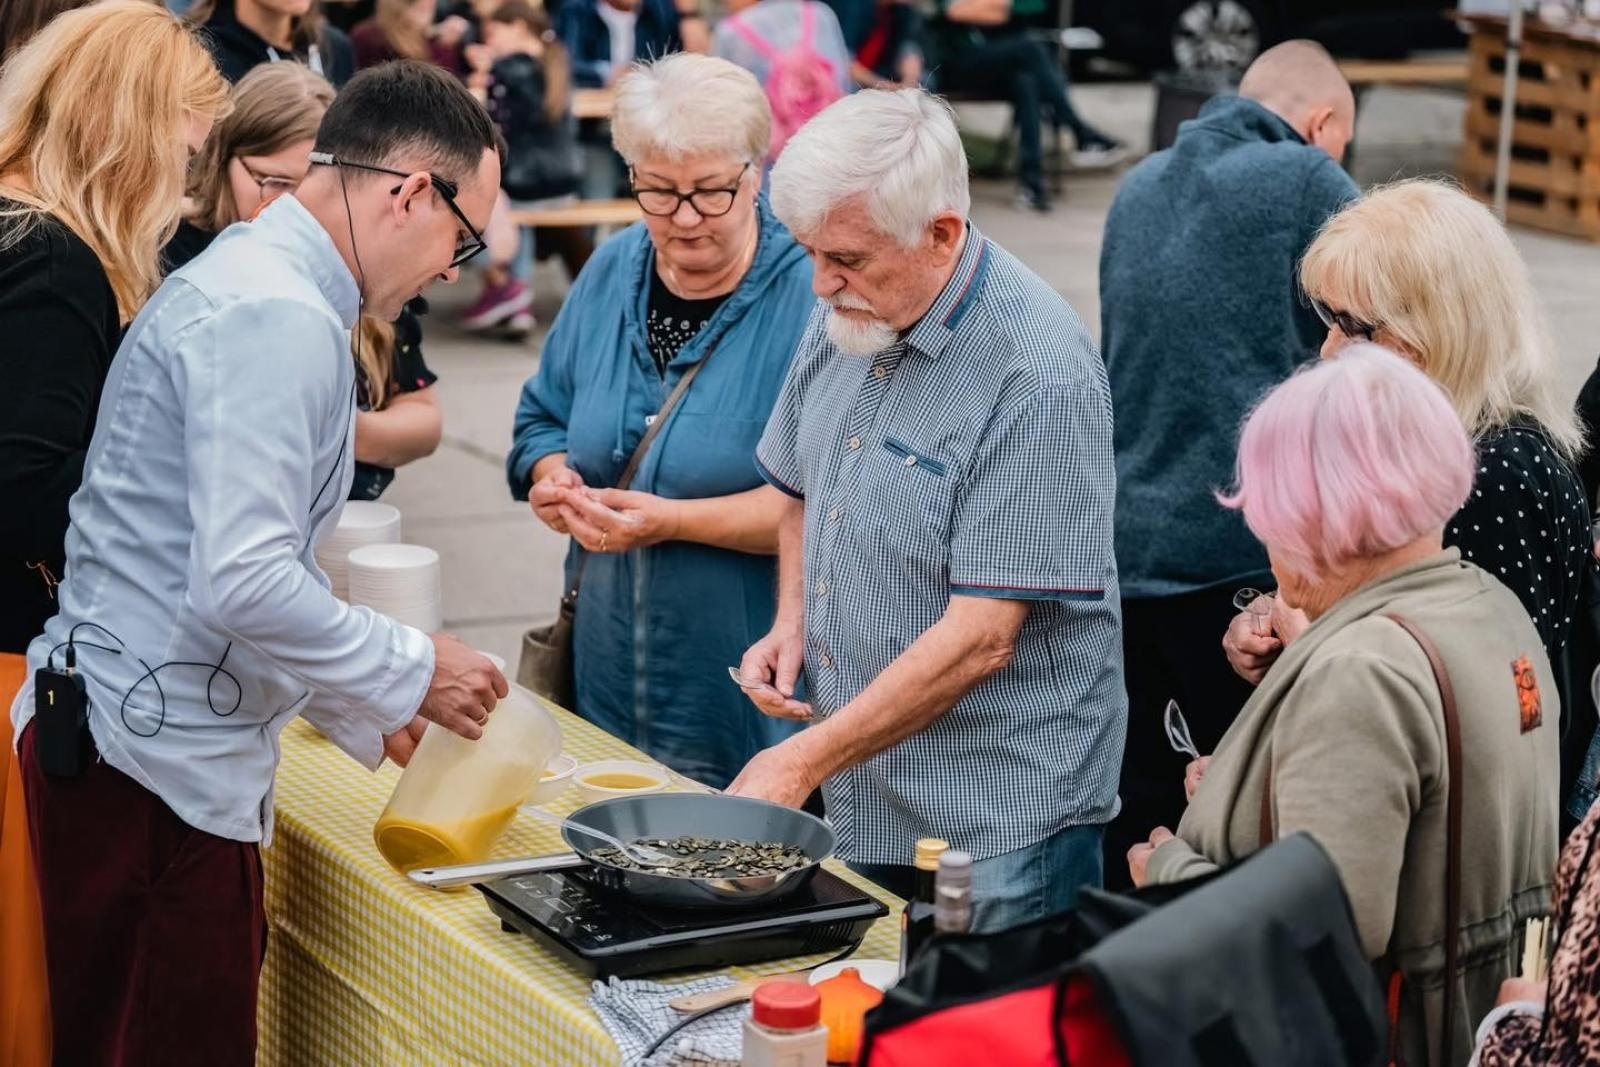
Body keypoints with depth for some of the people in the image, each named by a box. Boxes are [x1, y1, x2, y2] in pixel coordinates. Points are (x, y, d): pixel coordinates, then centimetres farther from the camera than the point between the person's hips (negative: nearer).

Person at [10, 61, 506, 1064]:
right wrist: (412, 670, -12)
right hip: (157, 761, -10)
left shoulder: (252, 278, 15)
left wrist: (369, 713, 24)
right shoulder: (278, 319, -17)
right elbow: (242, 584, -25)